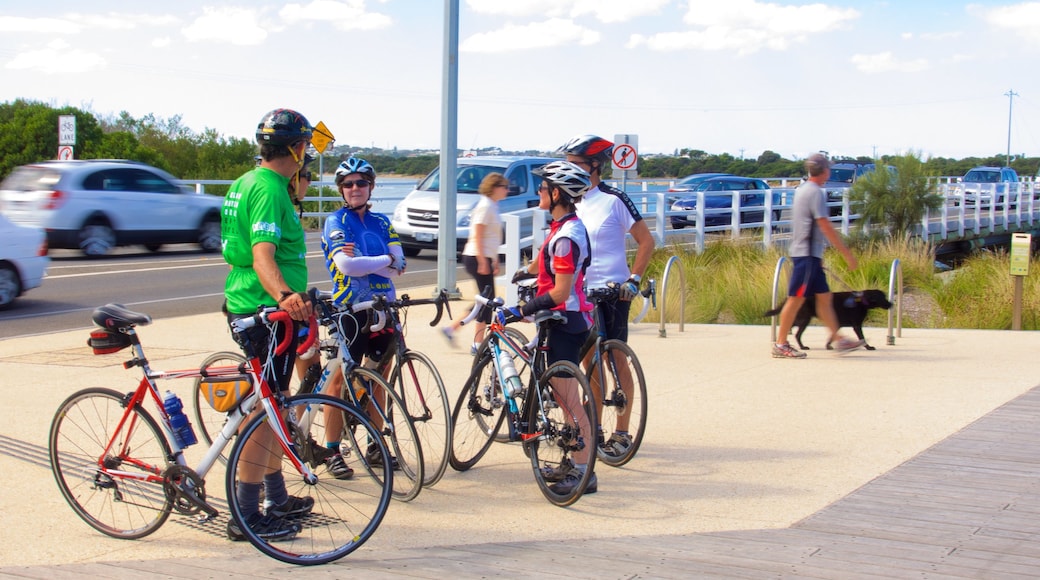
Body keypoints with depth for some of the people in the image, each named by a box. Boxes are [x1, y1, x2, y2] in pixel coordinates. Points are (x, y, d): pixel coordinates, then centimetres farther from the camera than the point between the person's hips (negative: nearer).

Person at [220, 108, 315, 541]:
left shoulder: (247, 182, 14)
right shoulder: (269, 189, -18)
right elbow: (263, 256, -31)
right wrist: (284, 295, -48)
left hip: (246, 305, 11)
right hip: (266, 313, -11)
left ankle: (277, 500, 31)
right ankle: (247, 516, 0)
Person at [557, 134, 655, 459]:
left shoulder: (614, 200, -11)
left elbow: (646, 241, -8)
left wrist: (633, 279, -15)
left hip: (612, 292, -6)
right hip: (580, 292, 6)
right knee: (589, 364, 11)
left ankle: (622, 433, 9)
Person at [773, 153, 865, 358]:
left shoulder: (802, 189, 15)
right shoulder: (815, 192, -14)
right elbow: (826, 227, -19)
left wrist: (818, 256, 27)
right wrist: (847, 254, -15)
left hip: (809, 255, 10)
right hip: (807, 254, -10)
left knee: (825, 297, 11)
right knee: (796, 298, -6)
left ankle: (838, 340, 14)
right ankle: (781, 345, -2)